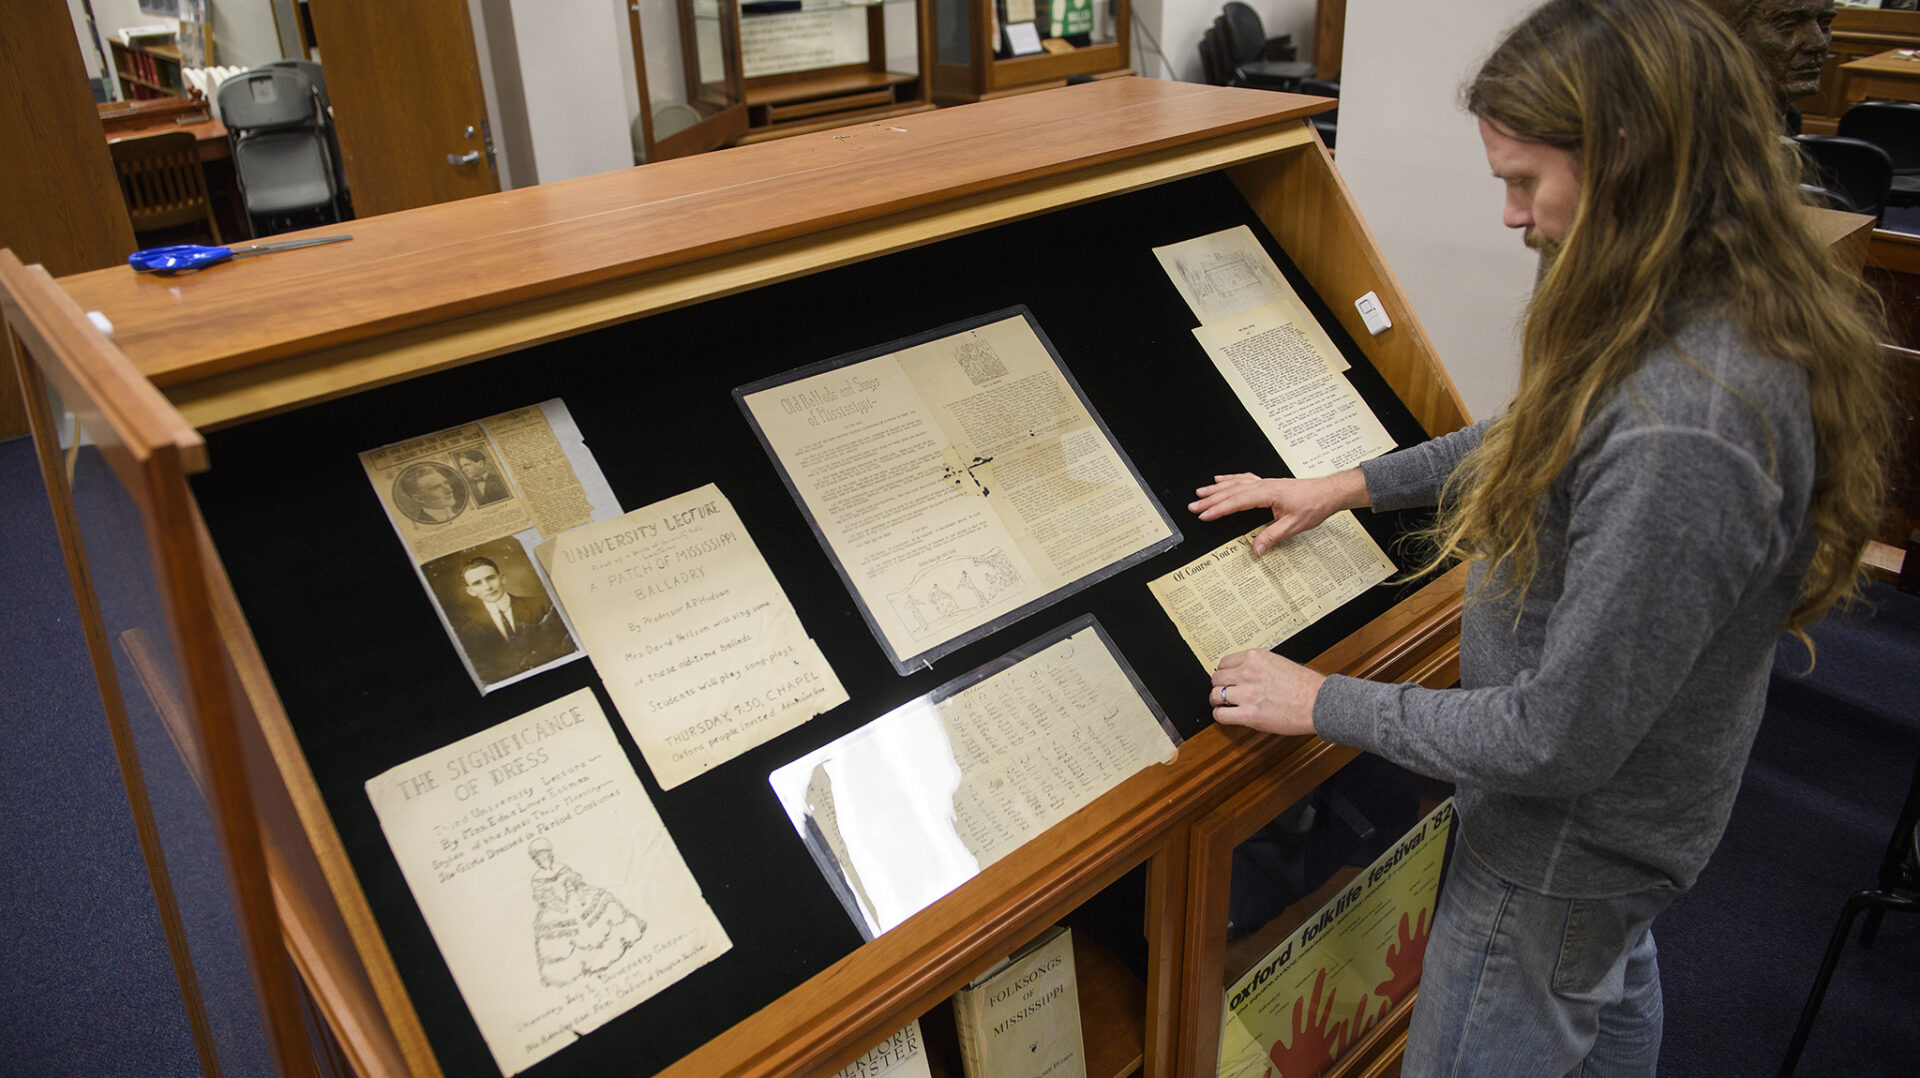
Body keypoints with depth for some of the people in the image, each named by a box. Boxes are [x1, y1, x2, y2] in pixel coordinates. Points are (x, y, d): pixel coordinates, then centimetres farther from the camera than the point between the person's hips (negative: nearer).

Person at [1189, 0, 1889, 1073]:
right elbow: (1542, 442, 10)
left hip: (1570, 838, -9)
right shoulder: (1720, 312, -7)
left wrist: (1323, 703, -21)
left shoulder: (1683, 439, -39)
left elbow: (1560, 737, -33)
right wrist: (1347, 486, 8)